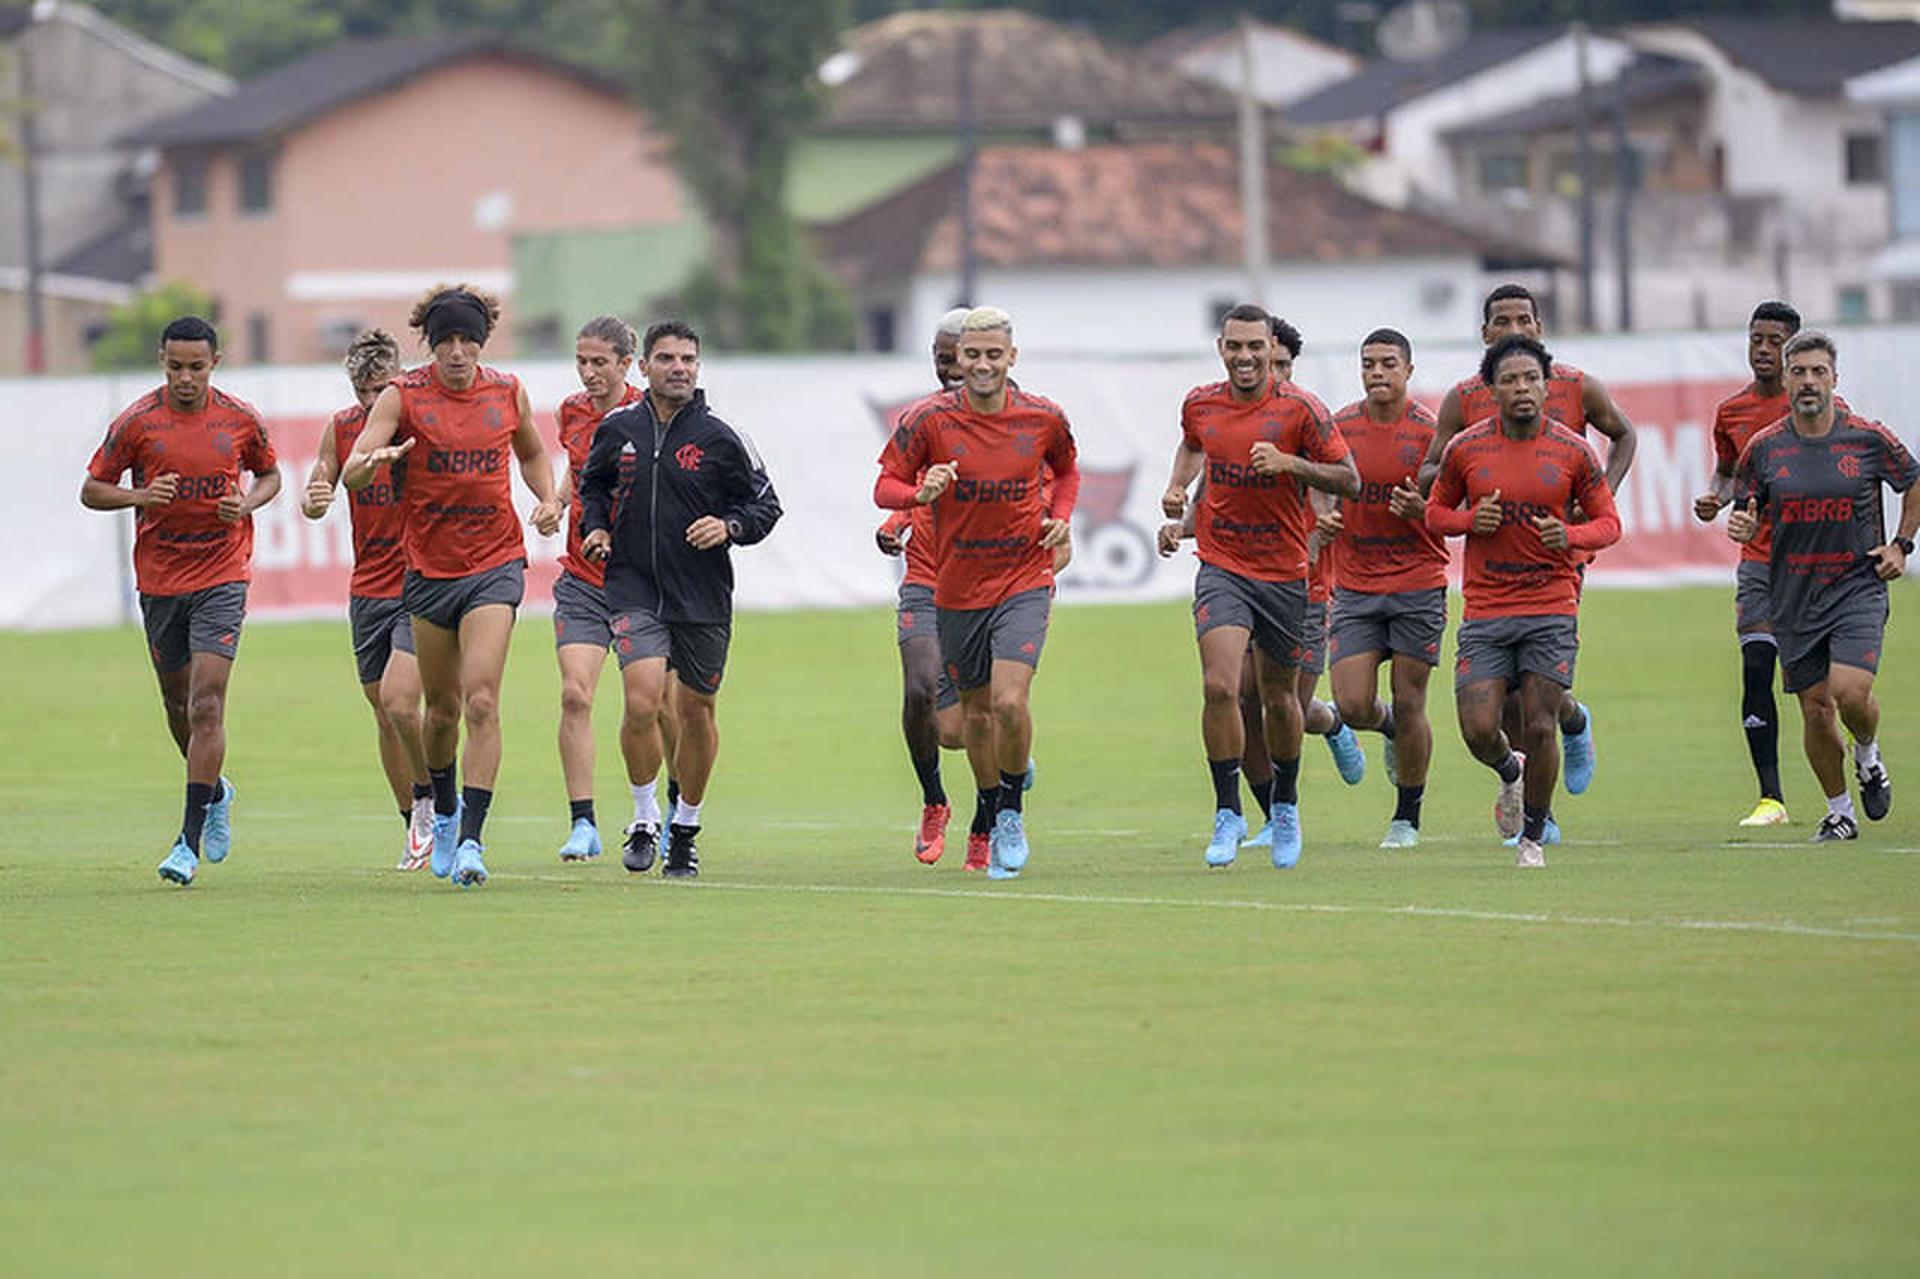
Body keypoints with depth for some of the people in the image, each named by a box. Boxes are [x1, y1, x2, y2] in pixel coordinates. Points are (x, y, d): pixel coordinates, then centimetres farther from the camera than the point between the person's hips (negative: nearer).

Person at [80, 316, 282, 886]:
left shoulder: (240, 418, -2)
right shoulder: (137, 422, -5)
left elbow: (269, 474, 15)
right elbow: (91, 489, 2)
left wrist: (247, 503, -8)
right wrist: (141, 496, -18)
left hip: (222, 577, -2)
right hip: (158, 578, 2)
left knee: (206, 706, -13)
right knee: (178, 704, 13)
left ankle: (189, 841, -14)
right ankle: (215, 794, 43)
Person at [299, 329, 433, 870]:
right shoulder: (341, 428, 4)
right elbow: (313, 504, 7)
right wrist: (314, 501, -16)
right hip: (368, 588, 5)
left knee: (399, 700, -20)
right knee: (385, 716, 8)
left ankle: (429, 797, 4)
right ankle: (417, 831, 20)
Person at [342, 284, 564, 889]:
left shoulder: (508, 393, 1)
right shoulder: (403, 396, -5)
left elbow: (533, 454, 21)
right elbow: (350, 473, -14)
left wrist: (547, 499, 2)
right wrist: (373, 459, -37)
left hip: (495, 565, -1)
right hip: (428, 568, 1)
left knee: (481, 702, -16)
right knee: (442, 708, 12)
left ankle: (471, 839, -17)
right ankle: (444, 811, 39)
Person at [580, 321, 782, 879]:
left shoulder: (720, 439, -4)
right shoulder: (617, 430, 2)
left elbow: (765, 504, 4)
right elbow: (593, 483, 22)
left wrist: (729, 527, -14)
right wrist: (596, 526, 3)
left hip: (703, 598, 0)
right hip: (634, 590, 0)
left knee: (695, 712, 9)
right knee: (642, 702, -18)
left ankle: (686, 829, 28)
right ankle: (645, 818, 2)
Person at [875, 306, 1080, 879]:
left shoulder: (1043, 418, -4)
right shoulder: (929, 419, -9)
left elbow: (1066, 470, 17)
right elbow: (885, 486, -4)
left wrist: (1060, 516, -1)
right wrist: (921, 493, -25)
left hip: (1024, 582, -1)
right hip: (956, 589, 1)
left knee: (1009, 701, -19)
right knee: (976, 709, 13)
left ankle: (1012, 810, 4)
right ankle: (987, 816, 36)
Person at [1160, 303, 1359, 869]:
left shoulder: (1300, 410, -11)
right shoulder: (1200, 405, 0)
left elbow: (1349, 479, -9)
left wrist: (1290, 463, -23)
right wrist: (1177, 485, 6)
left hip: (1284, 572, -1)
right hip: (1222, 567, 1)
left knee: (1280, 697, 13)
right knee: (1219, 686, -18)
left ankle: (1285, 805, 37)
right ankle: (1228, 813, -8)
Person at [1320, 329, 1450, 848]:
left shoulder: (1429, 430, -7)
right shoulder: (1340, 427, 3)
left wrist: (1421, 509, -23)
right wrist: (1324, 519, -5)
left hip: (1418, 586, -3)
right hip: (1355, 586, 3)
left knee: (1408, 705, 0)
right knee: (1353, 705, -6)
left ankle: (1408, 816, 16)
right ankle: (1391, 729, 31)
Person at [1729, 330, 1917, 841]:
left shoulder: (1869, 439, -4)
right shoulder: (1764, 448, 0)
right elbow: (1749, 520, 8)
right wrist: (1743, 527, -15)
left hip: (1858, 585, -2)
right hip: (1793, 595, 2)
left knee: (1850, 690, -19)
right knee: (1816, 708, 3)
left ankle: (1868, 755, 15)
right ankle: (1839, 811, 21)